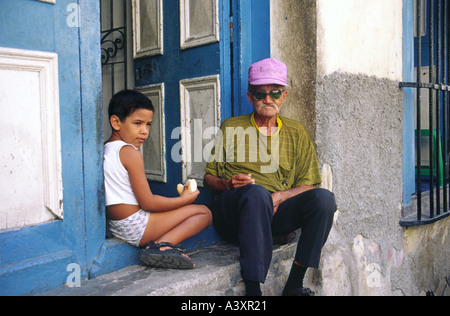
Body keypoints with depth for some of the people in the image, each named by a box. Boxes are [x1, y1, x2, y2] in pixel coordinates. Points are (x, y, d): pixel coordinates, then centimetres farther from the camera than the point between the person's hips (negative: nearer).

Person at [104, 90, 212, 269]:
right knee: (203, 213, -4)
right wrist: (184, 199, -4)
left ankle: (158, 244, 2)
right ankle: (162, 244, -18)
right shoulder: (130, 153, -16)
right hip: (136, 226, -9)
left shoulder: (106, 149, 12)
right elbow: (147, 202, -17)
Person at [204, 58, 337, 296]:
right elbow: (209, 177, 11)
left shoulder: (296, 132, 16)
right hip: (232, 212, -2)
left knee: (323, 198, -24)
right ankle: (252, 288, -33)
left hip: (277, 212, 3)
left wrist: (279, 197, -10)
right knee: (256, 192, -36)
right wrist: (228, 184, -12)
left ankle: (294, 284, -17)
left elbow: (308, 183, 10)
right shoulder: (231, 127, 12)